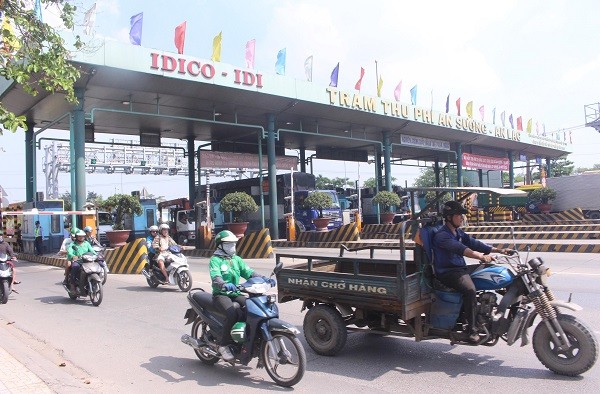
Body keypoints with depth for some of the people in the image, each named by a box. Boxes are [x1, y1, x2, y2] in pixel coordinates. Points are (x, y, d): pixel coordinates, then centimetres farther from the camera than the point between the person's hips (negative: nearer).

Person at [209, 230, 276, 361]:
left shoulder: (236, 259, 16)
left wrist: (264, 278, -12)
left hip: (235, 293, 6)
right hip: (221, 294, -6)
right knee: (233, 314, -32)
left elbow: (249, 272, 6)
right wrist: (225, 285, -45)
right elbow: (215, 277, -22)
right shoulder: (215, 260, -3)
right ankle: (223, 345, -14)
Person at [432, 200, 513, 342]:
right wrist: (481, 256, -45)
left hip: (461, 268, 10)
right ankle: (472, 329, -25)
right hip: (447, 272, -9)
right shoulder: (441, 235, -16)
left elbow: (473, 243, 8)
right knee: (470, 289, -35)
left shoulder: (458, 232, 15)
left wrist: (499, 250, -3)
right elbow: (459, 248, -32)